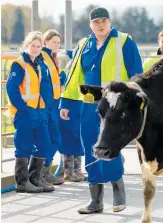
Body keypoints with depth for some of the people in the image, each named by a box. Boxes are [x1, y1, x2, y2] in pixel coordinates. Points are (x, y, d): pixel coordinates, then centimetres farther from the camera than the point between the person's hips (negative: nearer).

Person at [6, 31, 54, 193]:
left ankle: (36, 178, 19)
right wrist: (22, 107, -18)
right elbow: (11, 88, -15)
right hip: (23, 113, -8)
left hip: (39, 111, 8)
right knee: (24, 147, -4)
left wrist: (45, 106, 5)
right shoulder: (19, 65, -9)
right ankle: (22, 182, 3)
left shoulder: (41, 66, 14)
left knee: (43, 144, 8)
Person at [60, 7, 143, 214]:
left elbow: (136, 74, -3)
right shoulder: (84, 45, 12)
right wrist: (65, 103, 10)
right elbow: (75, 76, 15)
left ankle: (119, 195, 5)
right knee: (92, 154, 6)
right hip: (90, 106, 5)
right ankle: (96, 201, 14)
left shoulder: (124, 42, -2)